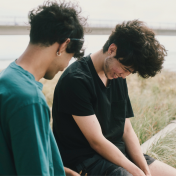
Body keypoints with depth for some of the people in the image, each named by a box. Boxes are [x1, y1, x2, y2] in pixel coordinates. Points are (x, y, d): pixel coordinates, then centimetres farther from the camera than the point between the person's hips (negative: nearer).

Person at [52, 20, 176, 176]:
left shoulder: (118, 78, 7)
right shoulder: (76, 80, -18)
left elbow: (127, 130, 7)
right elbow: (96, 141, -19)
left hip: (116, 152, 8)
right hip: (84, 159, -8)